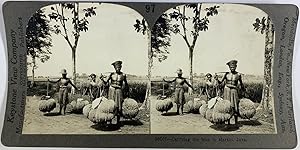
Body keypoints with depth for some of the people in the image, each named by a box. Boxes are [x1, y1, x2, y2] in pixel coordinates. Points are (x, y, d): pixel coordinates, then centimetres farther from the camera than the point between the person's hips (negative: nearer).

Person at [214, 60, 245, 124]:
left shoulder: (238, 75, 2)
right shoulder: (227, 74, 2)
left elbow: (241, 83, 15)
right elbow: (220, 82, 1)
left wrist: (243, 90, 20)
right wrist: (217, 79, -18)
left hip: (234, 91, 0)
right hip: (227, 90, 1)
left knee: (235, 106, -2)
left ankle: (236, 122, 11)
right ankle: (228, 122, 10)